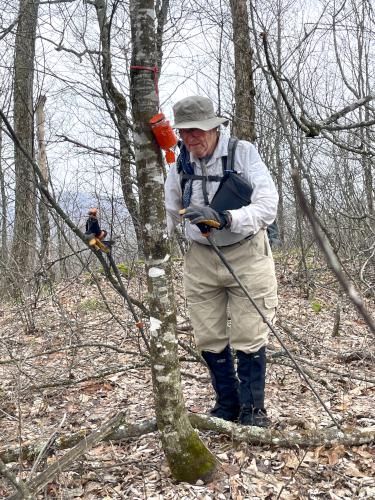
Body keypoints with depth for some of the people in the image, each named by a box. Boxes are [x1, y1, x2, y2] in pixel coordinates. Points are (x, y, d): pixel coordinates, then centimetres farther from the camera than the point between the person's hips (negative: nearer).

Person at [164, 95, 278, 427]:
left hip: (245, 254, -4)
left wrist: (225, 219, -39)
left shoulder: (243, 153, -13)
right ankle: (227, 405, 28)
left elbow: (267, 206, -24)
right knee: (209, 339, 9)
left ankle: (252, 409, 20)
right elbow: (168, 214, 12)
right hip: (201, 259, 4)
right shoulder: (180, 165, -1)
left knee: (249, 338, 1)